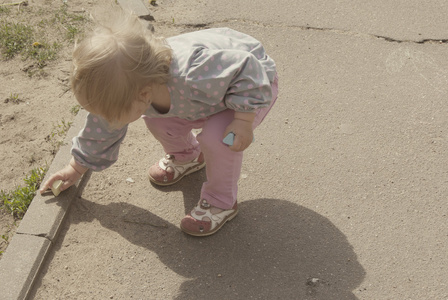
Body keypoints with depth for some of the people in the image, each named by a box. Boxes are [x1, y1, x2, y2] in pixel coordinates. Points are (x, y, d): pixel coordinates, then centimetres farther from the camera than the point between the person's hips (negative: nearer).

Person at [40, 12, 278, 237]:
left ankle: (222, 202, -2)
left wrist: (243, 121, -36)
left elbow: (248, 70, -36)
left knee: (216, 137, -29)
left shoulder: (193, 77, -46)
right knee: (156, 119, -3)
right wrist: (77, 167, 10)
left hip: (254, 83, -6)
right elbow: (101, 130, 0)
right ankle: (187, 157, 29)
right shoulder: (121, 91, -19)